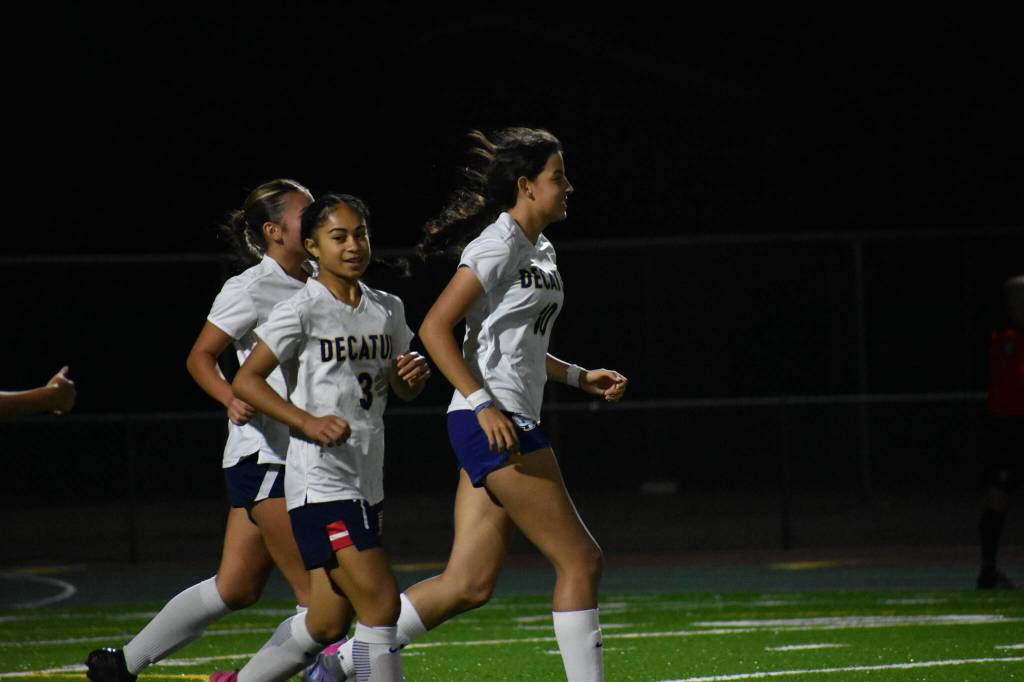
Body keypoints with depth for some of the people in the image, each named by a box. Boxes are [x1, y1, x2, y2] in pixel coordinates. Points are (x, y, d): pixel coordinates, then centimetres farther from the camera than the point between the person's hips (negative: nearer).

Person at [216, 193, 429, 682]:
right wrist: (309, 422, -19)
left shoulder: (388, 310, 11)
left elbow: (402, 389, 23)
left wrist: (415, 376, -1)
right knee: (381, 602, -15)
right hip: (320, 482, -7)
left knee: (328, 624, 10)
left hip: (367, 484, 7)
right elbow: (245, 380, -8)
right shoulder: (302, 311, -8)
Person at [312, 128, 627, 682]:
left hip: (503, 427, 10)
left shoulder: (539, 250, 18)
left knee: (468, 584, 5)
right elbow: (434, 328, -16)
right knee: (579, 559, -7)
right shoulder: (498, 245, -11)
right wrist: (485, 405, -23)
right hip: (489, 424, -10)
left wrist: (579, 377, 18)